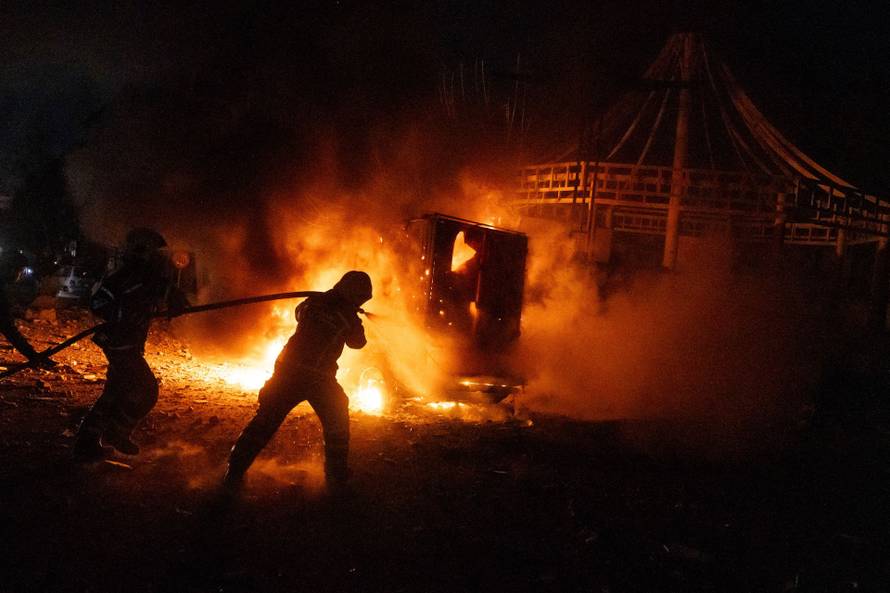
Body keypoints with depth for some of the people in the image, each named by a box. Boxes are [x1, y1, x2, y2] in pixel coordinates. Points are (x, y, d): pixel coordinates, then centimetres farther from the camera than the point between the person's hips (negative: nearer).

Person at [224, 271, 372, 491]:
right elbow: (357, 342, 11)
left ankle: (234, 475, 0)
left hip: (288, 372, 3)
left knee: (264, 423, 5)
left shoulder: (314, 302, 7)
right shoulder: (346, 314, -5)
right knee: (336, 424, 20)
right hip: (318, 379, -3)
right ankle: (336, 475, 24)